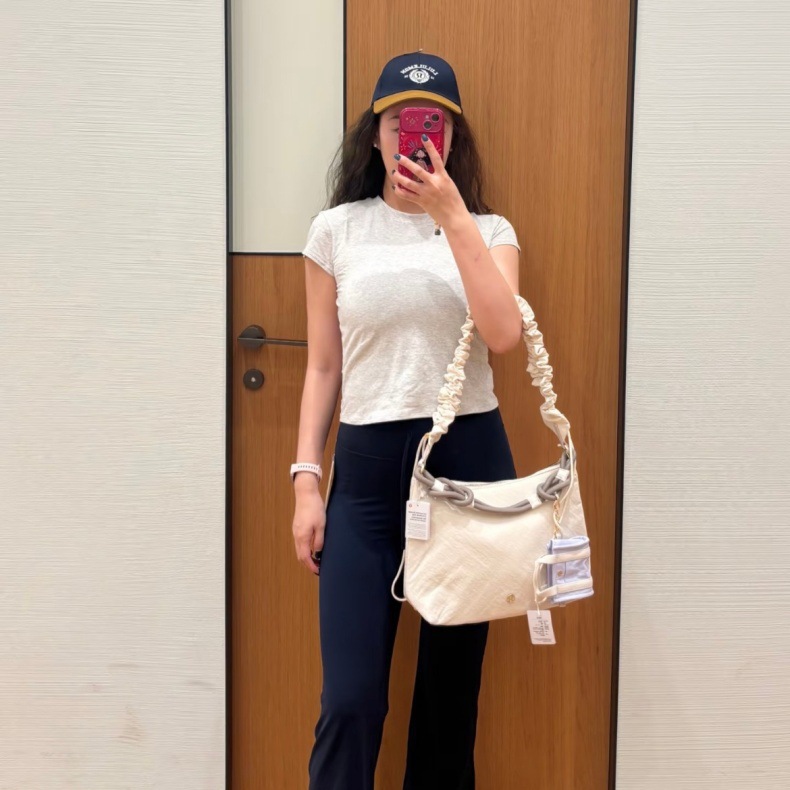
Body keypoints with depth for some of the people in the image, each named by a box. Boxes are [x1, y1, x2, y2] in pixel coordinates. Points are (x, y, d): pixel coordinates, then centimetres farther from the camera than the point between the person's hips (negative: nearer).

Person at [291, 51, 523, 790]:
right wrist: (305, 480, 0)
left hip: (470, 457, 1)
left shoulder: (489, 230, 6)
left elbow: (502, 336, -13)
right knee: (350, 695, -5)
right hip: (367, 464, -1)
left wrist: (452, 216, -14)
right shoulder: (336, 231, 5)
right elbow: (323, 368, 6)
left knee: (453, 676, 12)